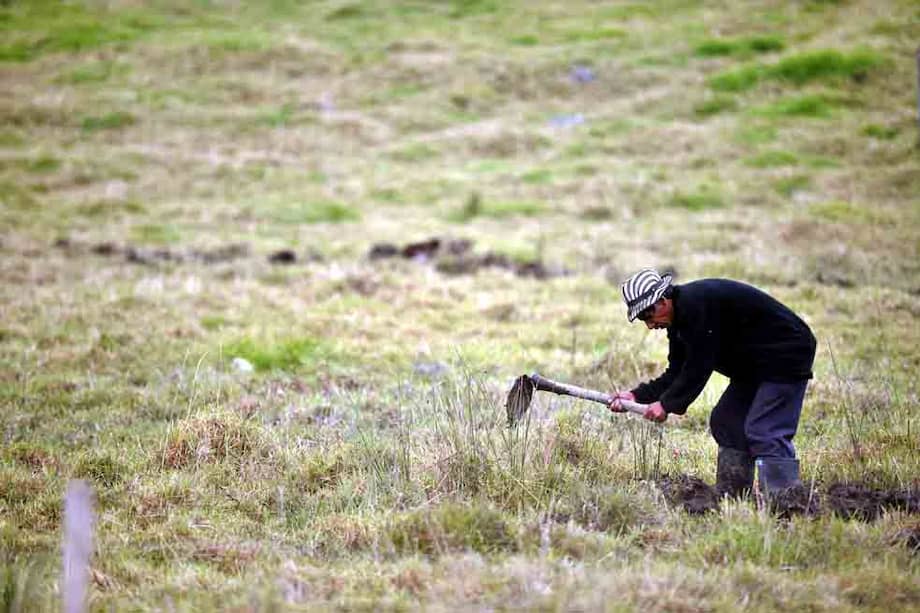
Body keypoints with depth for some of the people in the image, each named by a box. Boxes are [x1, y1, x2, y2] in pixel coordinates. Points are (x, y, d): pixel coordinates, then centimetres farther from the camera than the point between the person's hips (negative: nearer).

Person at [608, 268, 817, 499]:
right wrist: (637, 396, -2)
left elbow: (699, 367, -25)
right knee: (724, 422, 10)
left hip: (787, 356, -11)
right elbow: (676, 374, 8)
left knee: (763, 432, -18)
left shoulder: (696, 304, -24)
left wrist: (667, 404, -19)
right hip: (755, 367, 11)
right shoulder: (680, 320, 8)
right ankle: (730, 495, 14)